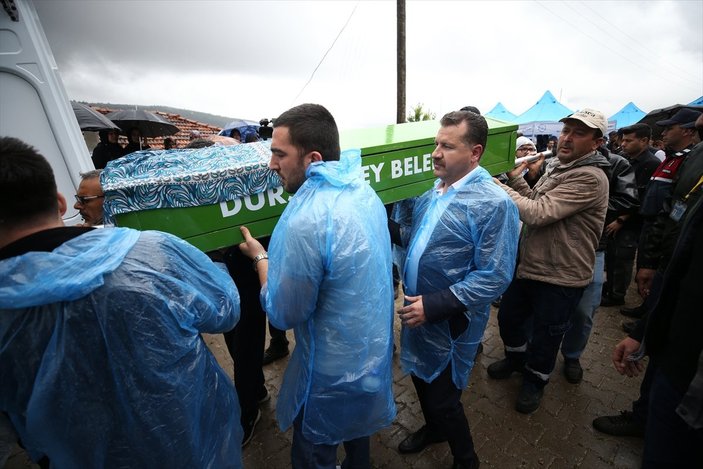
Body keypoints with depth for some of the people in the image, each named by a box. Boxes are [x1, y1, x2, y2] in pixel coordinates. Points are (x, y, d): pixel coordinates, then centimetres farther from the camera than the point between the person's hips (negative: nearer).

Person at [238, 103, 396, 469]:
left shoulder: (306, 219, -33)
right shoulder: (363, 191, -5)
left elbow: (284, 315, -21)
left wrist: (260, 258, -8)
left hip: (334, 375, -8)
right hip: (372, 352, 8)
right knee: (356, 433, 34)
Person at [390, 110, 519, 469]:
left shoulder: (494, 204, -21)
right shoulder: (435, 192, 3)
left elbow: (494, 277, -23)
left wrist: (434, 305, -27)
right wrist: (391, 229, -3)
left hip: (450, 322, -7)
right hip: (417, 310, 7)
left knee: (443, 398, 10)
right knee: (421, 379, 25)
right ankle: (433, 428, 56)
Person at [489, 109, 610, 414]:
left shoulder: (590, 178, -22)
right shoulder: (556, 167, 8)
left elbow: (537, 213, -29)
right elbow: (533, 201, 7)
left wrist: (501, 187, -22)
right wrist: (516, 177, -6)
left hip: (560, 277, -8)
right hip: (528, 265, 8)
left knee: (545, 335, 14)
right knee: (508, 317, 22)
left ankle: (535, 380, 41)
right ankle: (516, 358, 50)